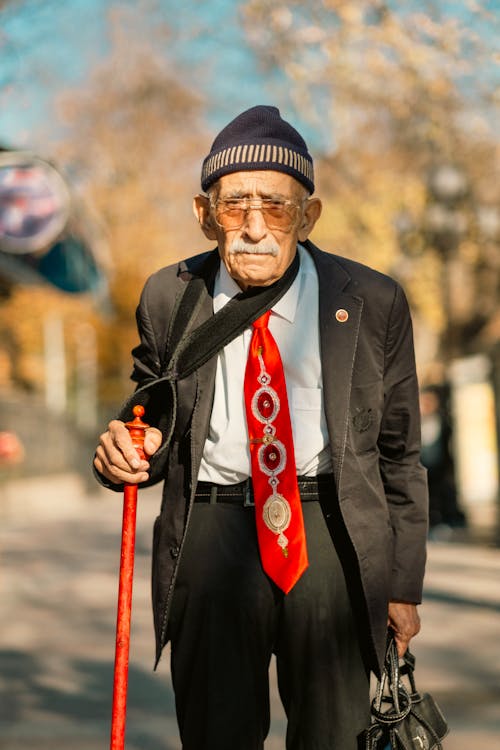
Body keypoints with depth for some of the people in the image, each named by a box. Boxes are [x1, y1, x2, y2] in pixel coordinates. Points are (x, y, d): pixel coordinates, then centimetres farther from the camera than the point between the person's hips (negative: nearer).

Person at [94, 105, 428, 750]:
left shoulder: (373, 303, -2)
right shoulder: (169, 300, 1)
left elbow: (399, 453, 5)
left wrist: (404, 584, 6)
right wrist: (131, 450, -10)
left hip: (333, 531, 0)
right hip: (212, 530, 1)